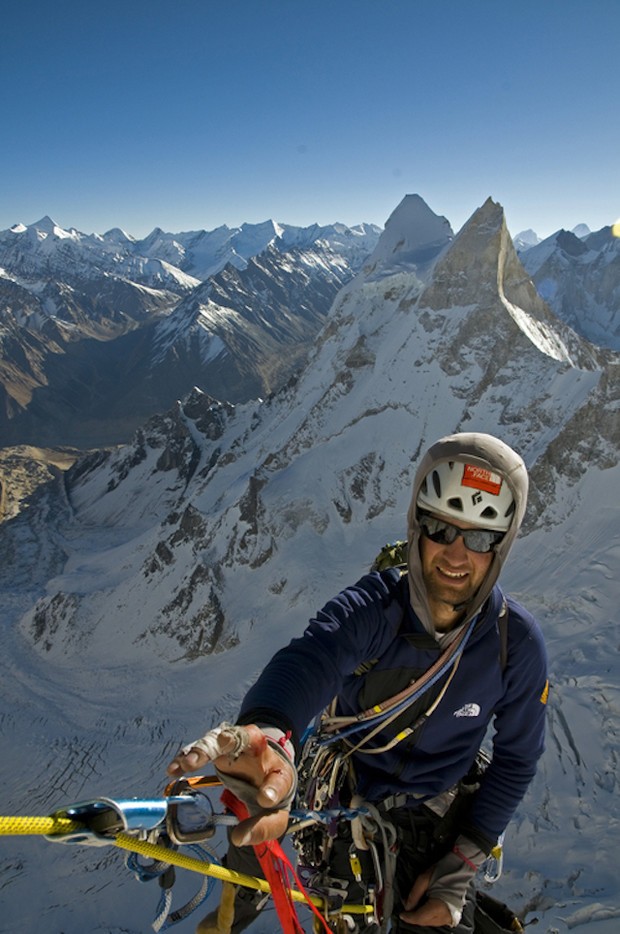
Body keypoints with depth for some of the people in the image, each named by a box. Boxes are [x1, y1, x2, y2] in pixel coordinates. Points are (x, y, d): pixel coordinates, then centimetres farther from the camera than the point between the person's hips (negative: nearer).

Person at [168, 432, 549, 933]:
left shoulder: (517, 642, -19)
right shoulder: (373, 606, -25)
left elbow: (516, 759, -6)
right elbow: (311, 658, -46)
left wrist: (463, 863, -12)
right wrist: (269, 734, -68)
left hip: (428, 817, 1)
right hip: (341, 781, 0)